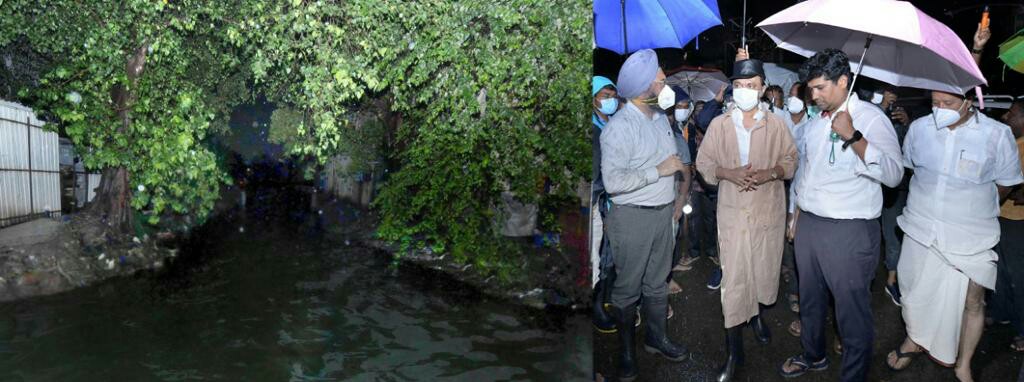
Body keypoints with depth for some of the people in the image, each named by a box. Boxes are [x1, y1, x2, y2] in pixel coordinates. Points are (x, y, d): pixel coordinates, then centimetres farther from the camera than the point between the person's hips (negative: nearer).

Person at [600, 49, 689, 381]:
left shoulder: (661, 118, 8)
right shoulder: (620, 127, -18)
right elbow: (612, 181, -26)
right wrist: (659, 170, -21)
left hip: (663, 213, 7)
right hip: (632, 217, -7)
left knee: (658, 282, 19)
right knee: (627, 288, 6)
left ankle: (656, 337, 35)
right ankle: (627, 350, 20)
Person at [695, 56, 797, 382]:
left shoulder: (776, 124, -1)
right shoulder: (719, 125, -2)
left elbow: (791, 161, 6)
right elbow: (703, 163, 2)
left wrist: (771, 172, -15)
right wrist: (728, 173, -17)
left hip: (769, 210, 2)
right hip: (732, 211, -1)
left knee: (765, 270, 16)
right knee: (733, 280, -3)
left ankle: (758, 317, 46)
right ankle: (734, 352, 4)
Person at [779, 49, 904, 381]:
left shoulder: (871, 118, -10)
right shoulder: (815, 123, 13)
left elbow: (893, 175, -22)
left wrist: (853, 136, -31)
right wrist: (796, 216, 23)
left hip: (849, 232, -7)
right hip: (808, 225, 7)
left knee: (852, 312, 0)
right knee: (810, 300, 20)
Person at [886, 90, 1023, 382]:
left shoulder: (997, 134, -12)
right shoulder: (919, 128, -3)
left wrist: (975, 211, 7)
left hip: (970, 236, -2)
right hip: (921, 227, 3)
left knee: (972, 302, 4)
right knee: (914, 291, 14)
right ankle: (913, 340, 41)